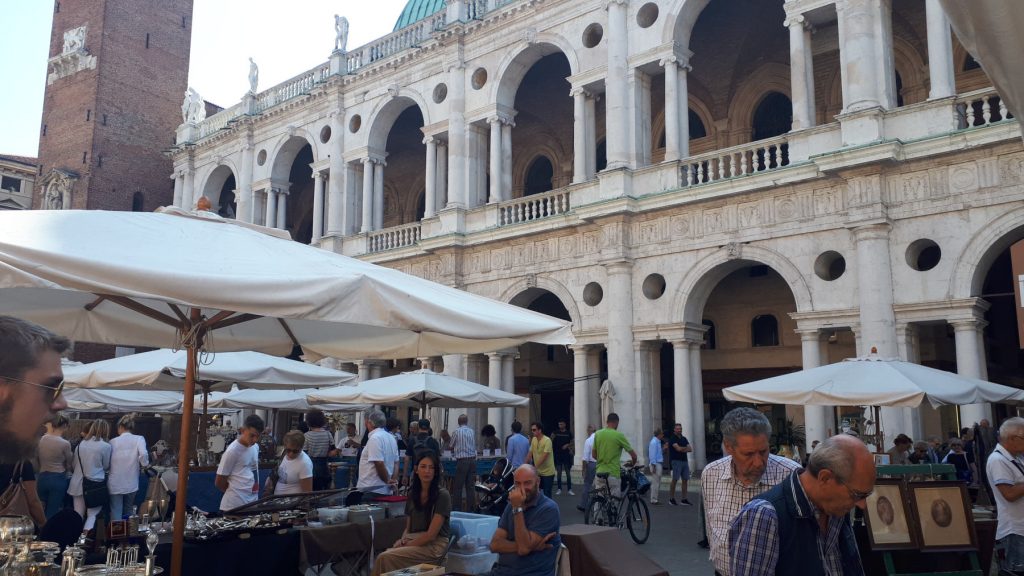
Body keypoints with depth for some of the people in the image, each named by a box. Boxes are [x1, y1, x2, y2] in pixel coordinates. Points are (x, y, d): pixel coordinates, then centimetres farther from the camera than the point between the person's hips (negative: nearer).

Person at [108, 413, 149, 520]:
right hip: (131, 483, 0)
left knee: (116, 515, 2)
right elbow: (143, 454, -21)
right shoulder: (139, 439, -3)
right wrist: (144, 465, -3)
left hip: (115, 484, 0)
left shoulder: (113, 441, 2)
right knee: (128, 513, 18)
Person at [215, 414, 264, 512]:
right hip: (235, 506, -7)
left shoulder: (255, 447, 9)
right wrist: (234, 493, 6)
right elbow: (219, 482, -9)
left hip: (253, 504, 7)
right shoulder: (232, 451, -14)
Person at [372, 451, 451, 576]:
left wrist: (406, 545, -10)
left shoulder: (442, 495, -8)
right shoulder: (413, 493, 12)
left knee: (386, 558, -26)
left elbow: (431, 534, -12)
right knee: (383, 555, -26)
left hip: (434, 545, -6)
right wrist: (402, 540, -4)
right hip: (413, 541, 6)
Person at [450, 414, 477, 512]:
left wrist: (454, 453, 34)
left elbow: (451, 446, 12)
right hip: (473, 459, 4)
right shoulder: (472, 431, 8)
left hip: (462, 460, -4)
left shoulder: (457, 431, -3)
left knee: (458, 487, 2)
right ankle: (470, 509, 9)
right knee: (471, 486, 7)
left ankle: (457, 508, 2)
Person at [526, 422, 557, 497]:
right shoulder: (533, 440, 4)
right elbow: (530, 454, 8)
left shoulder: (547, 440, -19)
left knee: (547, 494, 0)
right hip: (538, 472, 7)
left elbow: (544, 456, -26)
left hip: (547, 472, -7)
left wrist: (535, 467, -30)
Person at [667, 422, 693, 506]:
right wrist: (686, 448, 2)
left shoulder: (684, 438, 17)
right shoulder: (672, 439, -3)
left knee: (685, 480, 4)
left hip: (685, 461, 7)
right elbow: (678, 448, -16)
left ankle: (684, 499, 8)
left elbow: (690, 449, 8)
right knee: (675, 479, -6)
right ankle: (671, 498, 0)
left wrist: (682, 449, -8)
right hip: (676, 461, -7)